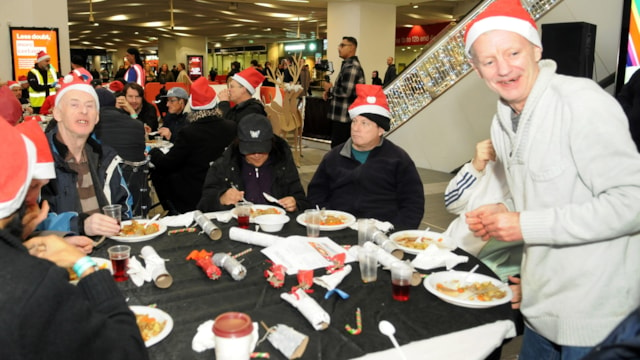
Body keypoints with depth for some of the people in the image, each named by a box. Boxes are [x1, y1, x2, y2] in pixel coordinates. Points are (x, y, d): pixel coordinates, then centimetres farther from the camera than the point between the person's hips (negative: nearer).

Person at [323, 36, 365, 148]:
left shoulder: (351, 66, -17)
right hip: (341, 116, 11)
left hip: (344, 118, -11)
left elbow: (345, 92, -25)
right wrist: (329, 93, 10)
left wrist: (330, 89, -7)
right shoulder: (348, 64, 18)